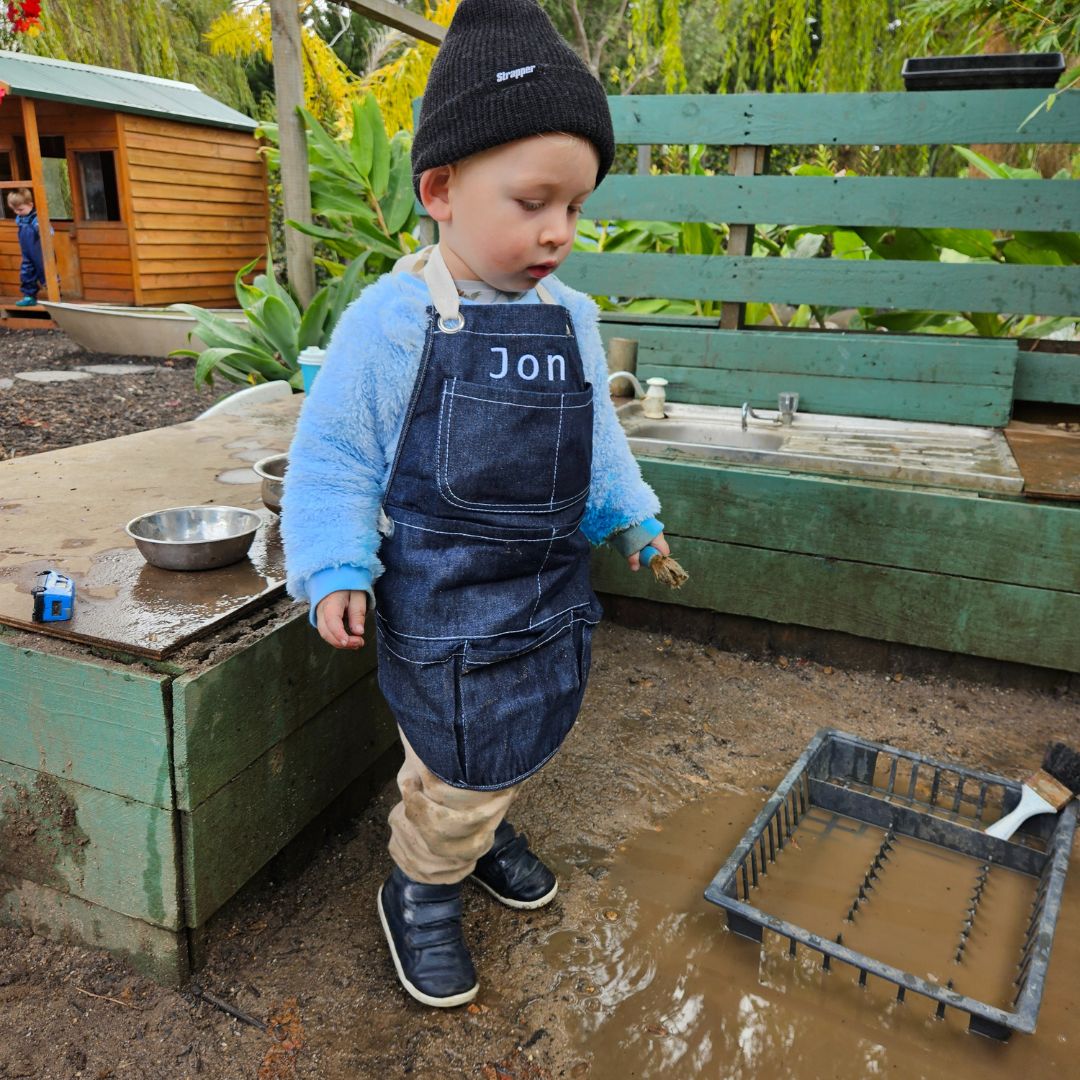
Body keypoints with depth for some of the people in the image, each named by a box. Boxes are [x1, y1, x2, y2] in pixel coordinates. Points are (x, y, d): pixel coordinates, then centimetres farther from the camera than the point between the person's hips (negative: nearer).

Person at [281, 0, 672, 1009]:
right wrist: (335, 567, -17)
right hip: (444, 606, -6)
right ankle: (418, 893, 32)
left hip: (551, 588, 6)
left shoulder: (570, 318, 1)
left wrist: (629, 512, 13)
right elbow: (331, 456, -10)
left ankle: (479, 826, 52)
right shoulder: (390, 321, -16)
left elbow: (595, 438, 15)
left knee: (519, 744, 22)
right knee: (460, 770, 3)